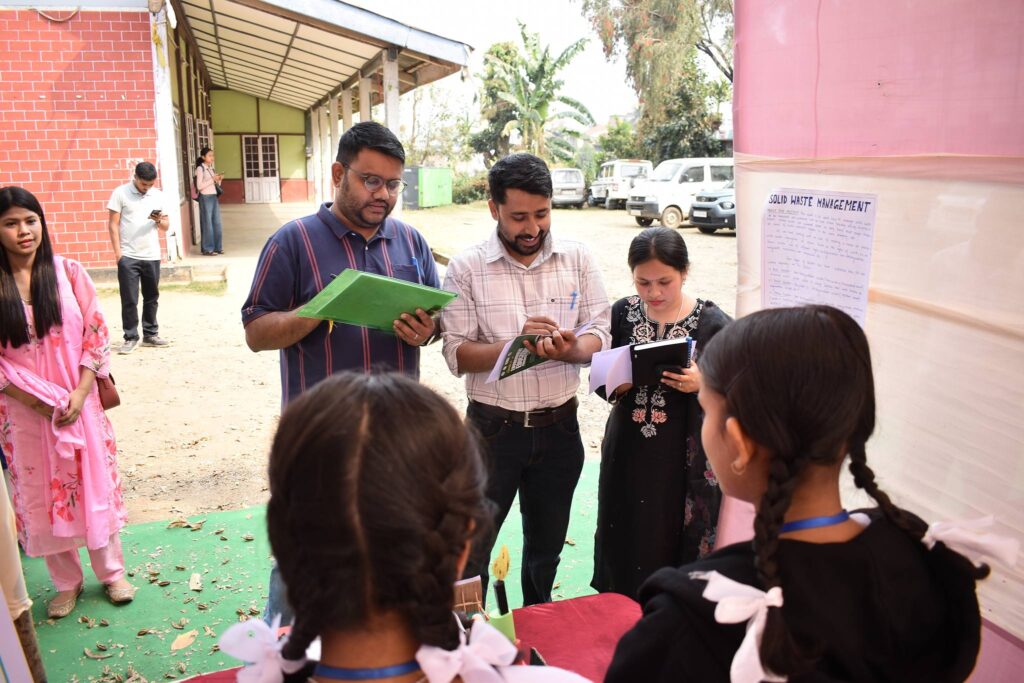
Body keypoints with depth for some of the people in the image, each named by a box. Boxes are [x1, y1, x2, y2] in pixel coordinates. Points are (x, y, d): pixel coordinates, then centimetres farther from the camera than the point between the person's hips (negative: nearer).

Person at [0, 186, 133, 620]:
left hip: (80, 403, 0)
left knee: (95, 486, 10)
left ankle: (111, 573, 29)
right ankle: (66, 583, 30)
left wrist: (80, 394, -12)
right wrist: (39, 402, -13)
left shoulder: (68, 273, -4)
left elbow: (96, 335, -3)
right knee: (42, 497, 11)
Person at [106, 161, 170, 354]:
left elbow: (165, 227, 11)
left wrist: (160, 220, -13)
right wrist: (117, 252, -8)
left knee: (151, 297, 11)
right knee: (129, 299, -1)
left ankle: (150, 334, 22)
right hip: (128, 256, -3)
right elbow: (113, 224, -2)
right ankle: (130, 338, 7)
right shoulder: (121, 193, -3)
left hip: (152, 256, 4)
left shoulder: (158, 195, 7)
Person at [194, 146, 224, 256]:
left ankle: (217, 247, 13)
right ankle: (207, 249, 2)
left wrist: (219, 180, 0)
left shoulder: (211, 168, 15)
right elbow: (199, 186, -13)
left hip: (214, 197, 7)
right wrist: (213, 179, -16)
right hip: (205, 198, -7)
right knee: (207, 223, -3)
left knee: (217, 223, 6)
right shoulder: (200, 169, -6)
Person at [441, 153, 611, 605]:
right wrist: (518, 345, -27)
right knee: (470, 550, 5)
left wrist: (570, 350, -25)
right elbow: (457, 355, -11)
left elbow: (599, 334, -2)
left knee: (547, 548, 20)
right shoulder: (466, 268, -7)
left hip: (558, 426, 3)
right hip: (493, 427, -2)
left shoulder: (577, 259, 0)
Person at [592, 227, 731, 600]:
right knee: (624, 551, 13)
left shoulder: (712, 323, -8)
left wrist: (702, 383, -20)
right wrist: (616, 384, -12)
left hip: (685, 462, -2)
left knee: (676, 556, 5)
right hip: (628, 456, 3)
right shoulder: (622, 313, 0)